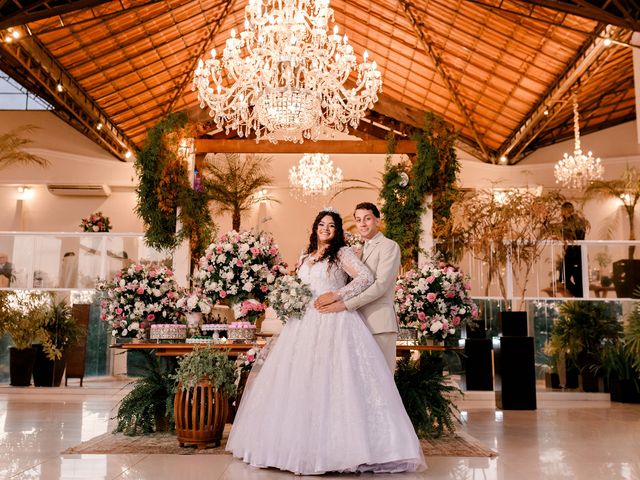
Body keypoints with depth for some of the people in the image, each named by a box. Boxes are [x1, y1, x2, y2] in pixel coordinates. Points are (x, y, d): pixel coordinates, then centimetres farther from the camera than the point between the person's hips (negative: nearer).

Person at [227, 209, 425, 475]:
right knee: (299, 382, 1)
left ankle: (336, 445, -6)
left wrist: (337, 296, -14)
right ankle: (302, 444, 7)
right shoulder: (305, 258, 21)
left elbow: (366, 277, -11)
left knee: (332, 381, -11)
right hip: (305, 324, 6)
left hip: (334, 323, -6)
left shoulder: (342, 253, 2)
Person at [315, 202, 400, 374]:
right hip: (360, 322, 7)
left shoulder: (389, 246, -2)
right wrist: (336, 295, -4)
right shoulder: (360, 250, 22)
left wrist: (345, 304, -18)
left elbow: (381, 284, -14)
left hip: (379, 323, -7)